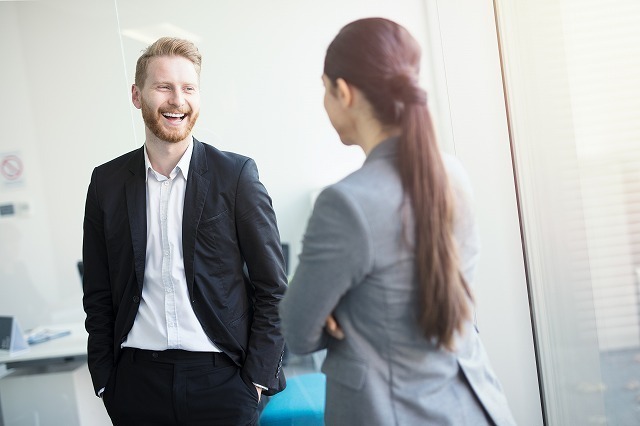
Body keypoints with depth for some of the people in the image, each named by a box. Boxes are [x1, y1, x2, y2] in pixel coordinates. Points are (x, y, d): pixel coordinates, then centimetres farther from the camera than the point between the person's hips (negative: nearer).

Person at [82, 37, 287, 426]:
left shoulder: (237, 174, -4)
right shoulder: (107, 182, 4)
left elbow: (273, 288, -2)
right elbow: (99, 295, 9)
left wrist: (256, 378, -5)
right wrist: (104, 380, 5)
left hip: (221, 379, -2)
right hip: (137, 381, 2)